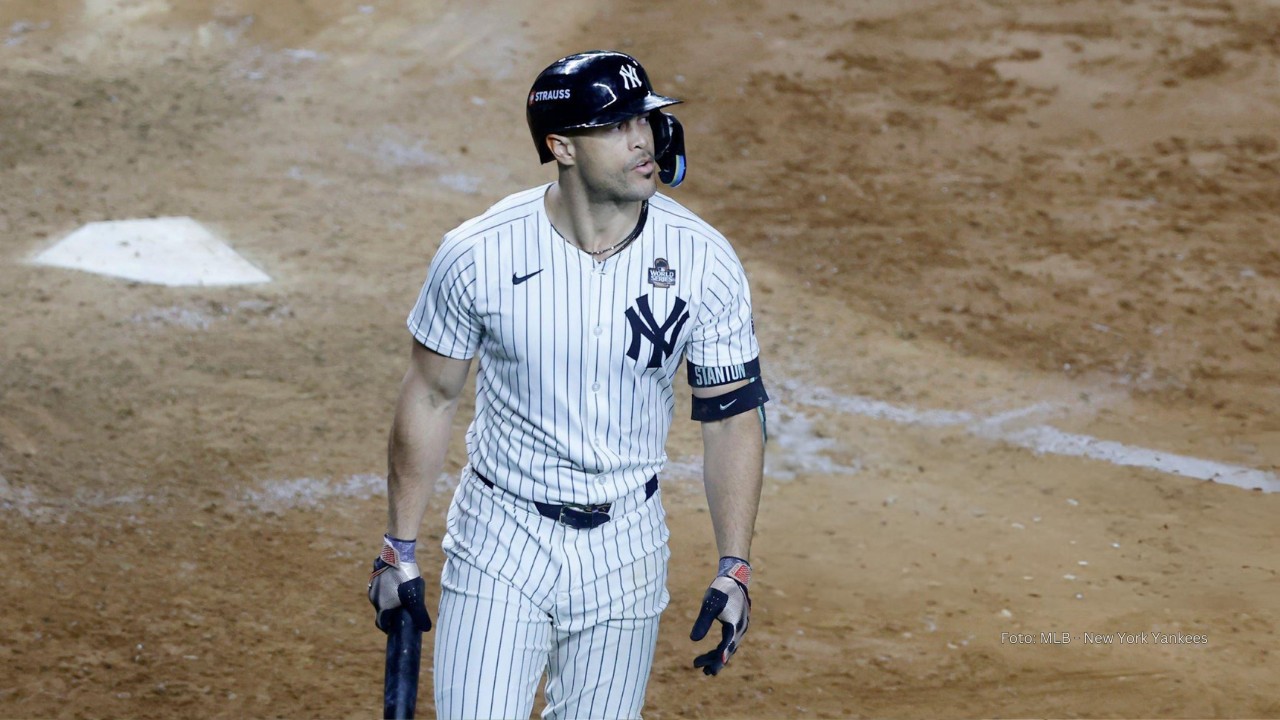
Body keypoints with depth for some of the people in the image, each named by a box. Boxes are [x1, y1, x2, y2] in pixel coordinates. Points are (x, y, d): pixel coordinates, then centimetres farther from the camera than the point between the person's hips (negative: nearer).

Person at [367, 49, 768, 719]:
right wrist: (398, 549, 1)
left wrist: (734, 569, -8)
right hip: (501, 537, -1)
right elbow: (430, 396, -2)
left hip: (625, 549, 2)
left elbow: (733, 414, -3)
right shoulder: (477, 255, -14)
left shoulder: (704, 261, -11)